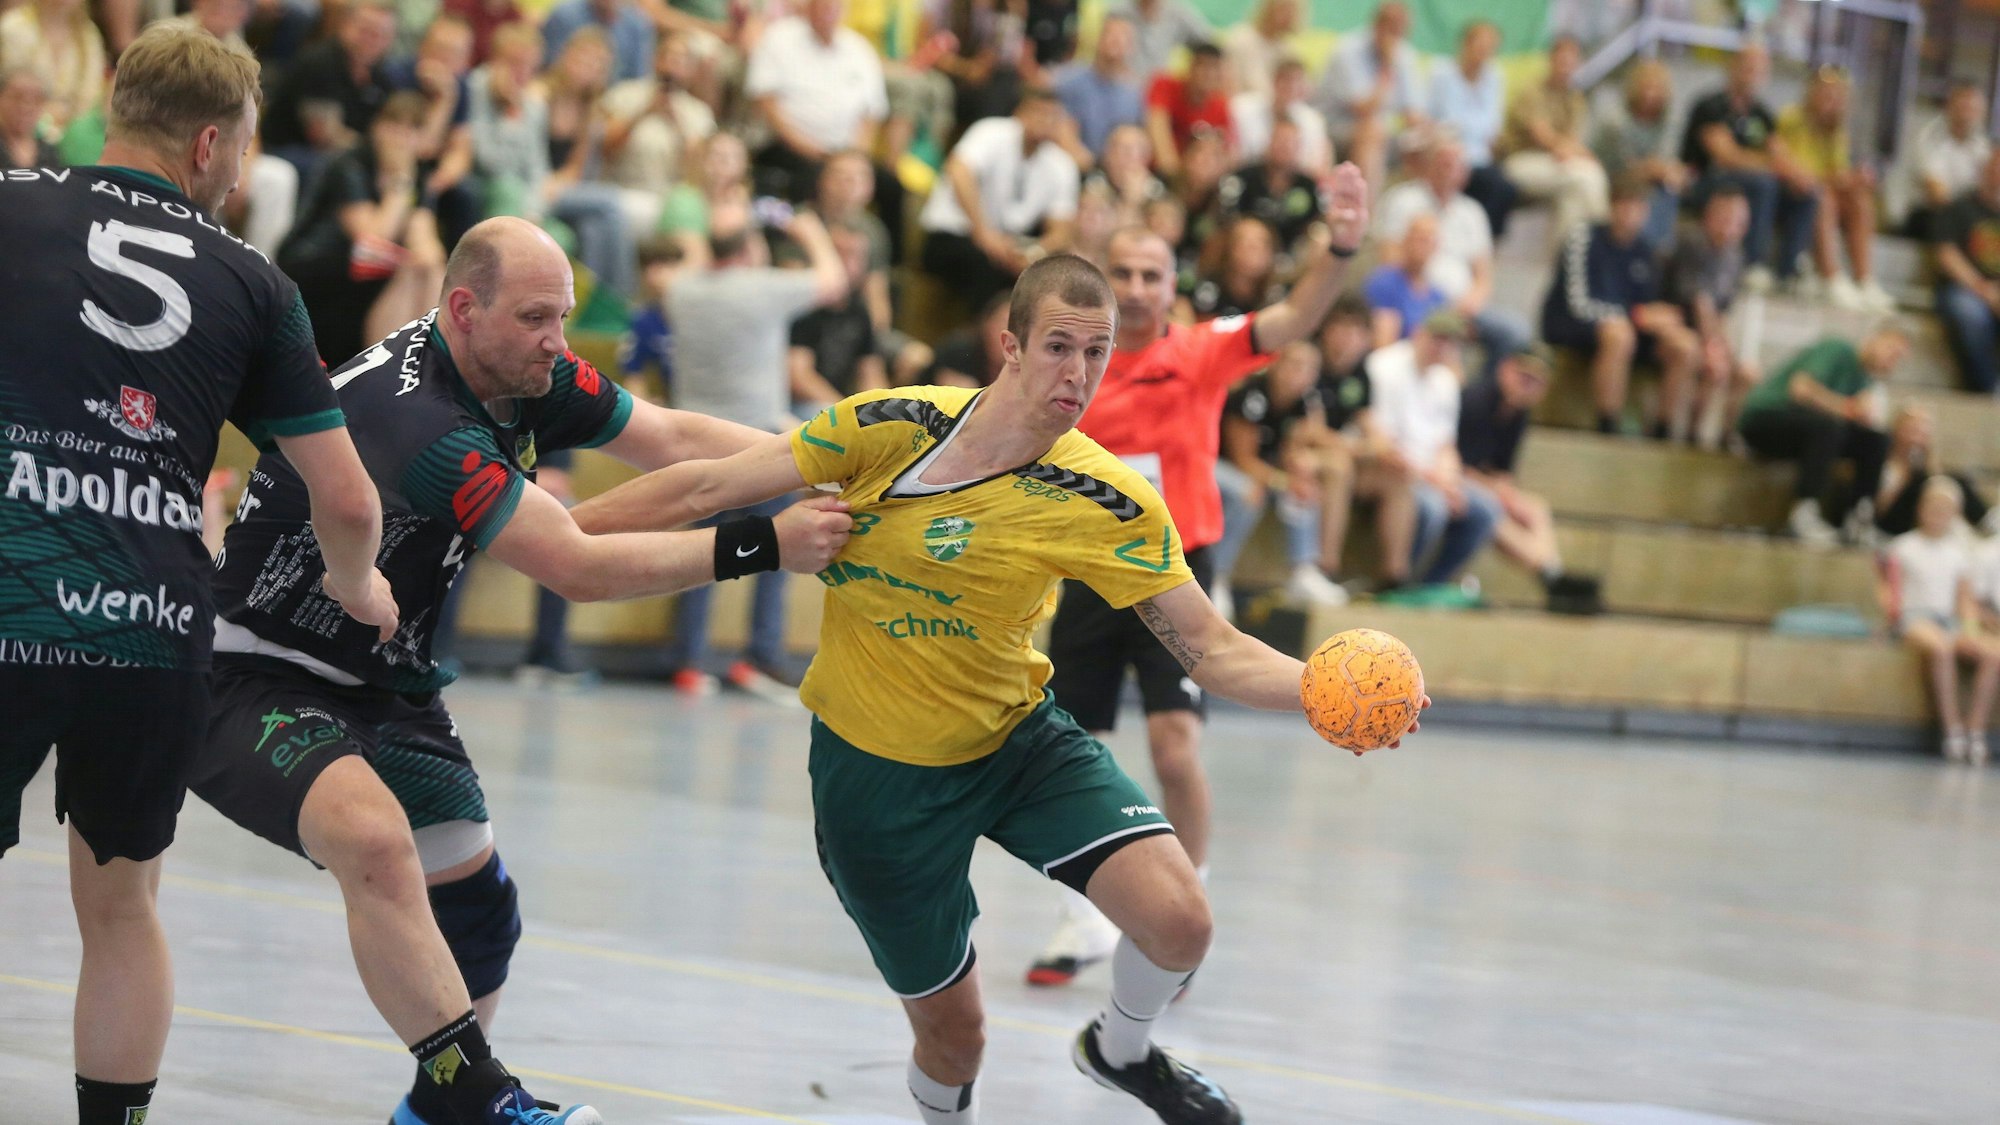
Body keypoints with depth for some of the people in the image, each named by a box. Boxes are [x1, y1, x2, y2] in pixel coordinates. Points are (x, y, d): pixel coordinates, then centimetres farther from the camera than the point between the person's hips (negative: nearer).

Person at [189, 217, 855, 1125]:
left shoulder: (528, 377, -2)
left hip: (384, 686, 10)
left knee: (477, 912, 11)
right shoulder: (412, 413, -30)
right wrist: (759, 547, -27)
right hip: (252, 679, -10)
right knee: (373, 836, -35)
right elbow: (577, 569, -29)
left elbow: (674, 441, 7)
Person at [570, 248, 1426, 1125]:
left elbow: (1214, 654, -17)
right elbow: (704, 492, -10)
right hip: (875, 766, -1)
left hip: (1018, 737, 1)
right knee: (951, 1031, 6)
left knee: (1178, 921, -20)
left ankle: (1121, 1050, 15)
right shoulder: (892, 427, -18)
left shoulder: (1107, 503, -17)